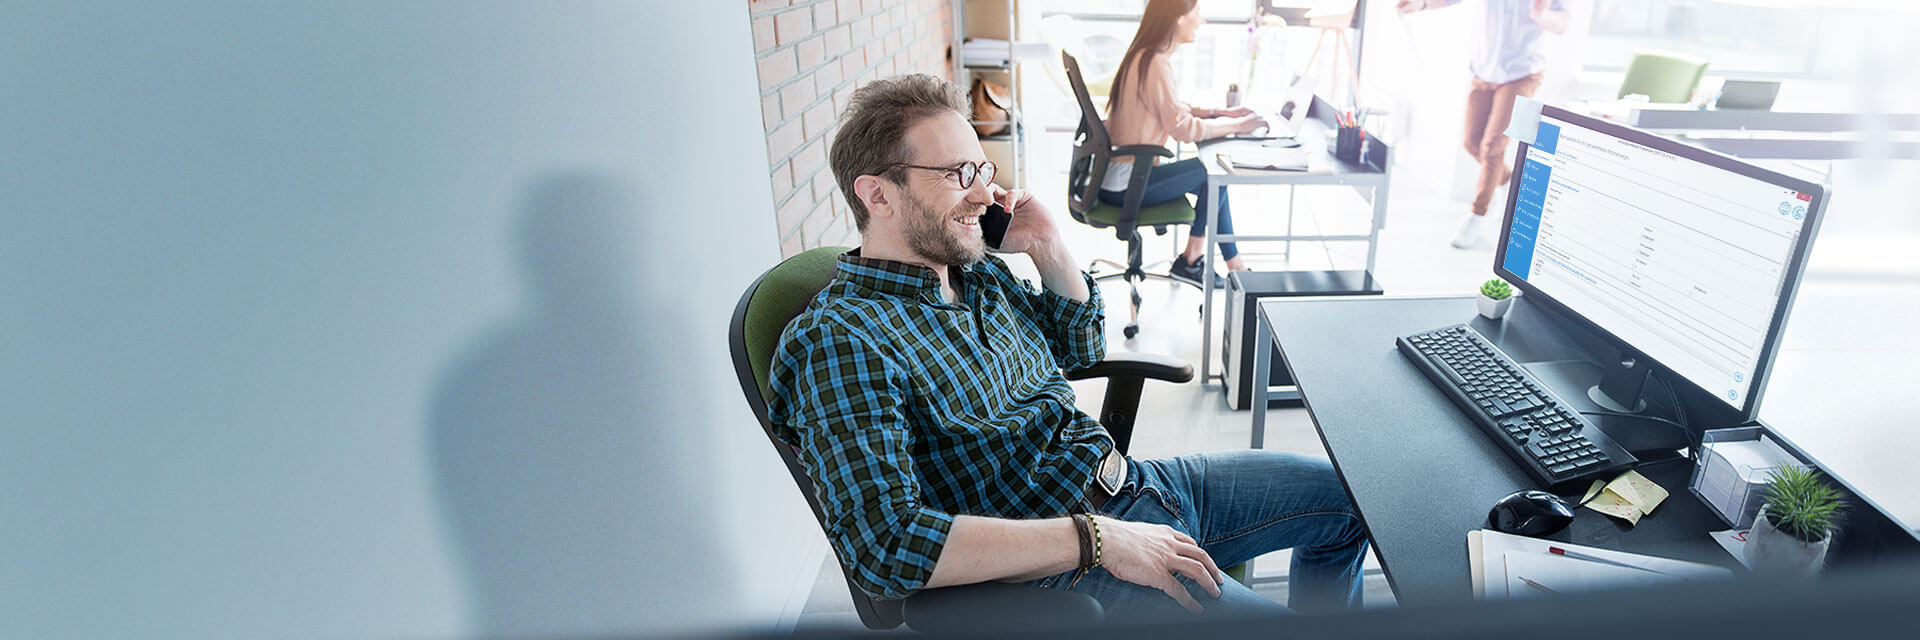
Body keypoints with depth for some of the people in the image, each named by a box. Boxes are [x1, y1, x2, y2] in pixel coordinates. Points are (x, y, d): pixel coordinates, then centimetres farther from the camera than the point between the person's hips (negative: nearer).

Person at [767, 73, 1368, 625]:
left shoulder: (978, 272, 6)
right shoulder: (841, 342, -20)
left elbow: (1081, 346, 22)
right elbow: (882, 544, -30)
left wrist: (1047, 244, 3)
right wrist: (1096, 539, -28)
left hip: (1135, 483, 9)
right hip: (1057, 568, -8)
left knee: (1347, 494, 16)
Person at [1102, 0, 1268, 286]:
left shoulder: (1145, 56, 11)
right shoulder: (1156, 63, -21)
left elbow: (1173, 111, 19)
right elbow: (1182, 127, -23)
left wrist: (1222, 113, 11)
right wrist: (1236, 126, -12)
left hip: (1117, 173, 10)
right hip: (1124, 184, -10)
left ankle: (1236, 266, 14)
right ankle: (1190, 260, 17)